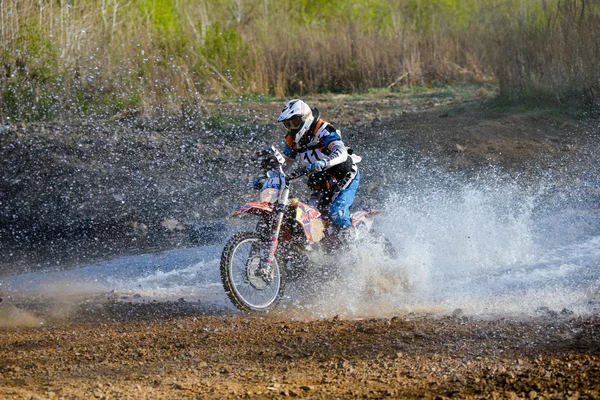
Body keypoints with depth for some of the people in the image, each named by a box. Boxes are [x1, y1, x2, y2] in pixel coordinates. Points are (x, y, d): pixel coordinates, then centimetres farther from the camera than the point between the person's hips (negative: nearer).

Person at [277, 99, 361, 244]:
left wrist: (323, 163, -57)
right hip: (321, 182, 8)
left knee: (336, 212, -25)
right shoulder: (292, 139, 2)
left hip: (345, 176, -8)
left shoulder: (323, 131, -23)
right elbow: (284, 163, 13)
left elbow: (342, 153, -38)